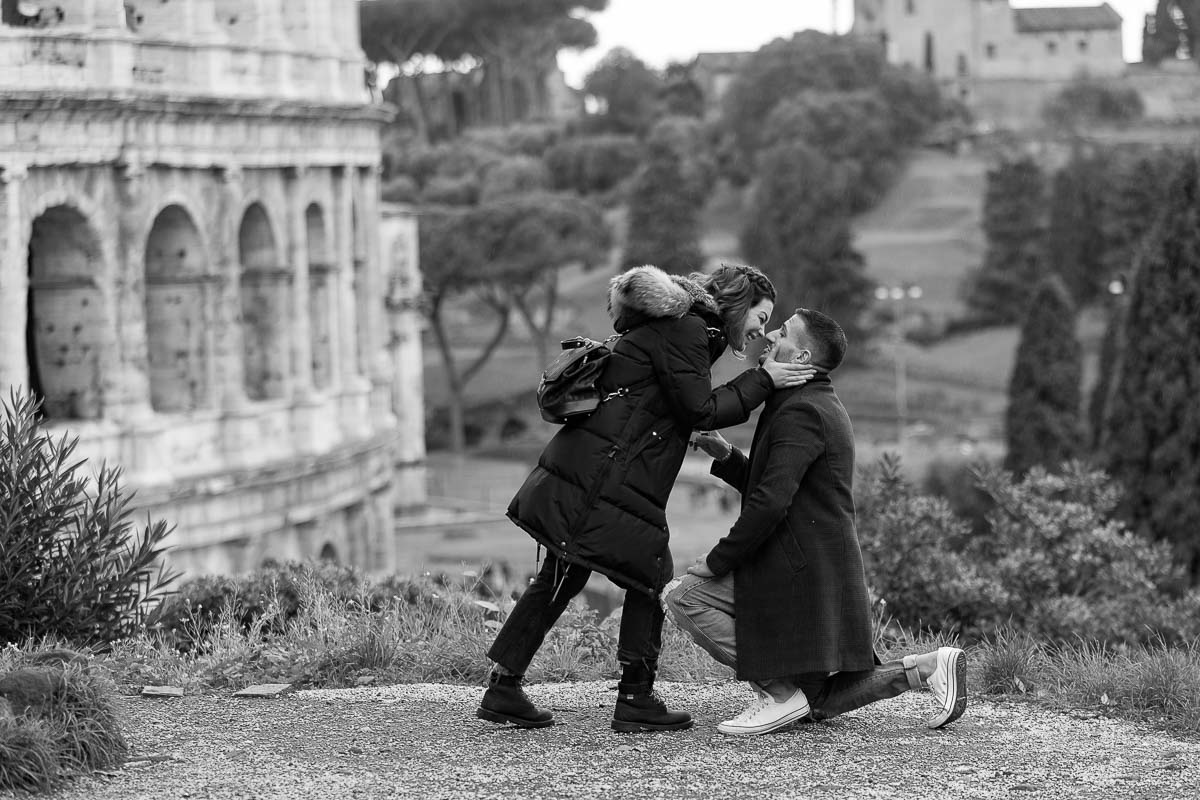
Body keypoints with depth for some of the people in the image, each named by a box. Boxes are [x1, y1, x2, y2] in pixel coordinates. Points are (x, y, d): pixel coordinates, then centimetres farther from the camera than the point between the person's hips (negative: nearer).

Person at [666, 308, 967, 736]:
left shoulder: (801, 412, -15)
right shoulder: (823, 406, 18)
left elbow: (770, 503, -24)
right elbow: (771, 486, 25)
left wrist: (717, 561, -16)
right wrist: (727, 457, 11)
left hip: (802, 571, -10)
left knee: (686, 596, -9)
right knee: (820, 704, 13)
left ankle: (781, 691, -11)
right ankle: (924, 668, 9)